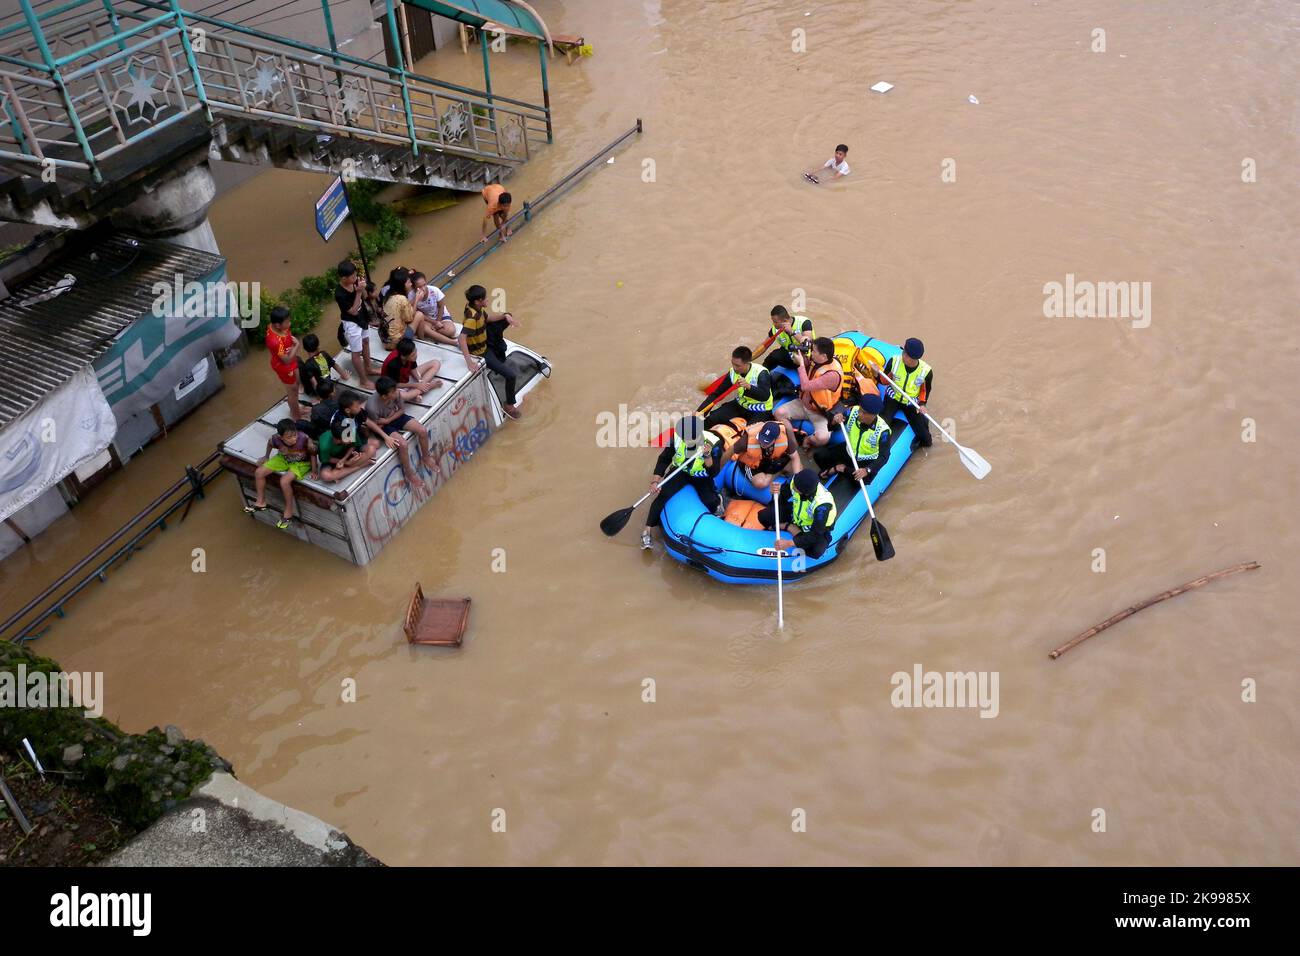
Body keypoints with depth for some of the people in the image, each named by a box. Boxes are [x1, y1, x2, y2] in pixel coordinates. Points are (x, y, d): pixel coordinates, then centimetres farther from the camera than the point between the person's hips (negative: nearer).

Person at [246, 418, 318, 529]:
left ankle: (288, 512, -3)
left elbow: (313, 453, -19)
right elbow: (269, 443, -1)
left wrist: (313, 470, -15)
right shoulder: (275, 439, -28)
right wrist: (266, 457, 13)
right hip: (284, 458, 5)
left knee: (284, 481, -26)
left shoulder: (304, 439, -39)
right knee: (259, 472, -1)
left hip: (301, 463, -5)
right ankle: (261, 502, 23)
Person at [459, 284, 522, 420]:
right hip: (480, 352, -9)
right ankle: (509, 405, 6)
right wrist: (469, 361, -47)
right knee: (510, 374, -14)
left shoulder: (479, 309, -8)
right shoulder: (472, 317, -34)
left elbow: (488, 318, 12)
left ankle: (500, 350, 28)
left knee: (504, 319, 12)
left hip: (485, 342, 9)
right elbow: (462, 338, -43)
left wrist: (505, 316, -4)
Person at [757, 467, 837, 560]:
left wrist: (789, 543, -36)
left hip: (819, 528, -3)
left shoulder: (822, 504, -40)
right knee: (764, 516, -14)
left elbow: (815, 535, -32)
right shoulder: (796, 481, -28)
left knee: (815, 551, -33)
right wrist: (776, 493, -35)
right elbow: (781, 499, -10)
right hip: (795, 514, 3)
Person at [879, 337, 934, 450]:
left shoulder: (926, 371, -19)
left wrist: (922, 403, -14)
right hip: (893, 398, 0)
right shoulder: (894, 362, -19)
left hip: (912, 403, 0)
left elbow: (926, 389, 1)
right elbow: (884, 381, -8)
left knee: (924, 435, -7)